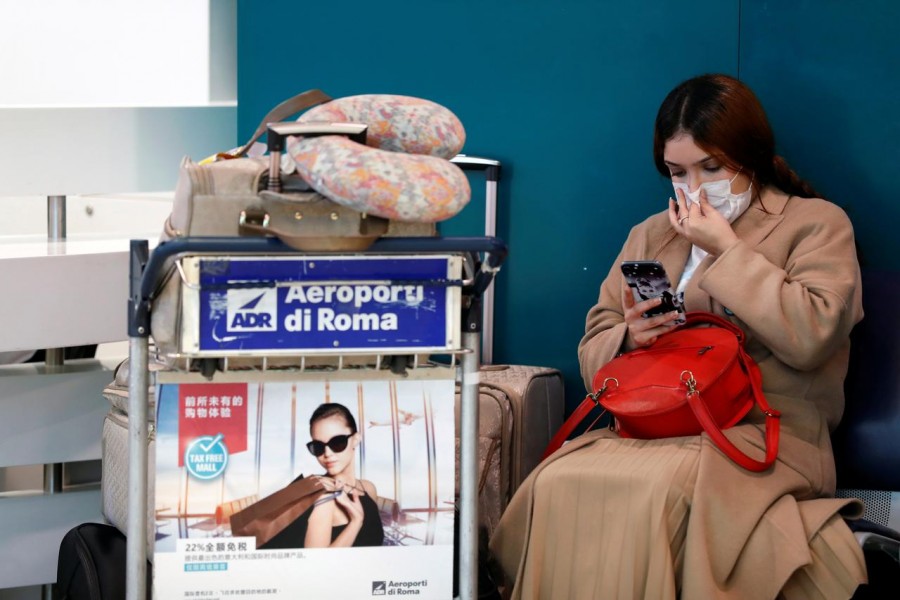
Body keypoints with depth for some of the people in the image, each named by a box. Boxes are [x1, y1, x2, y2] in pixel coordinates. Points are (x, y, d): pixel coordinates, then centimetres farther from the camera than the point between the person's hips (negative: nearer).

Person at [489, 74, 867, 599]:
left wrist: (726, 251, -6)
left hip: (767, 433, -4)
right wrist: (628, 338, -4)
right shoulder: (652, 234, 22)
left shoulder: (817, 224, 7)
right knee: (558, 484, -28)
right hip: (653, 427, 5)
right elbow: (594, 352, 21)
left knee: (659, 488, -37)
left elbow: (812, 335, -11)